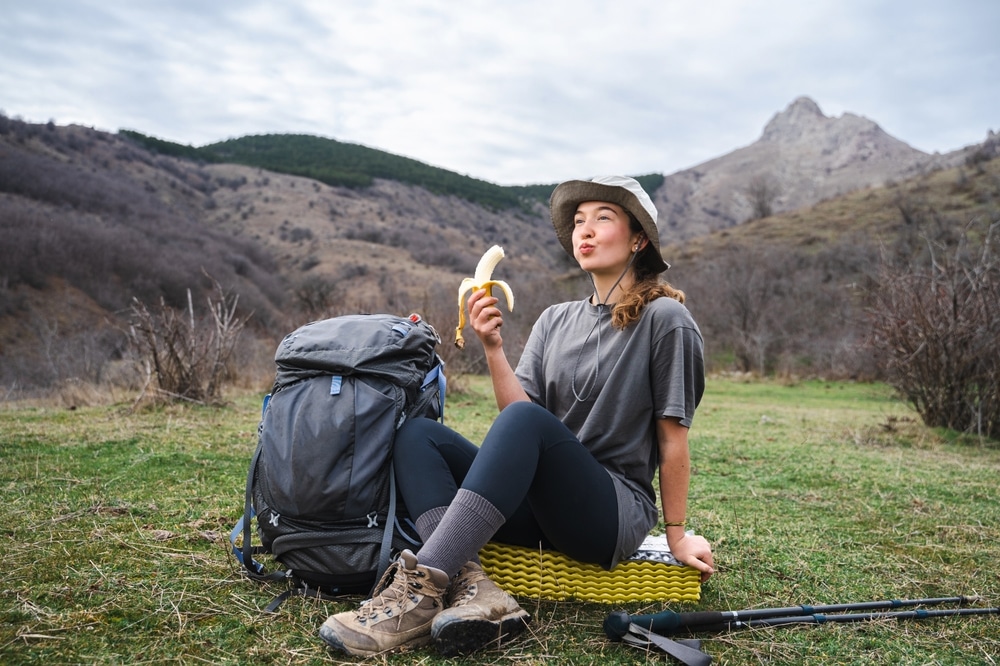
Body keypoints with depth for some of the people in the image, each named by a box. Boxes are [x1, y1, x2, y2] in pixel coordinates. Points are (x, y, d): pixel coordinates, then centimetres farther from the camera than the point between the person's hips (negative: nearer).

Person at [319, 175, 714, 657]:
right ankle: (473, 587, -34)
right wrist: (492, 347, -13)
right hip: (537, 508, 6)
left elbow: (672, 437, -3)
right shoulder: (556, 319, 12)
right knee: (416, 432, -13)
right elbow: (514, 406, 1)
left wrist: (677, 535, 1)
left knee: (526, 419, -33)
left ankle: (422, 587, -38)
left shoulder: (664, 318, -3)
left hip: (617, 512, -5)